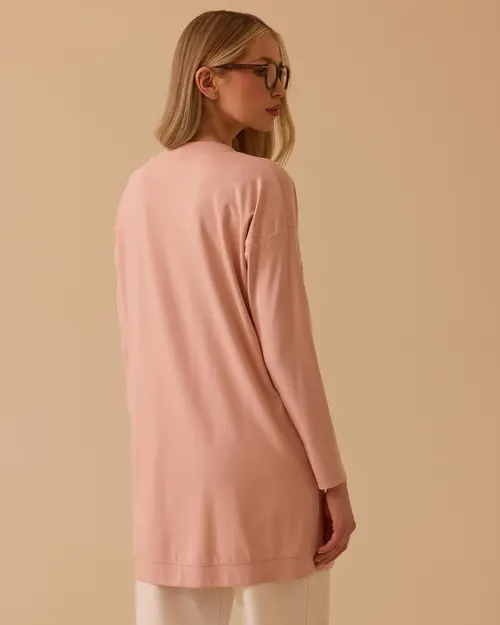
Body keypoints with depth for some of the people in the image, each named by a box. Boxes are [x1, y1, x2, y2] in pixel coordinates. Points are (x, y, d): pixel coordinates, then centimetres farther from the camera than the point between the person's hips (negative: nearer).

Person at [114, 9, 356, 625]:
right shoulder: (259, 182, -10)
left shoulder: (138, 190, 8)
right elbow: (284, 343, -13)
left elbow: (135, 342, 13)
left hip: (168, 470, 6)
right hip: (259, 470, -6)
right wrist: (332, 477, -6)